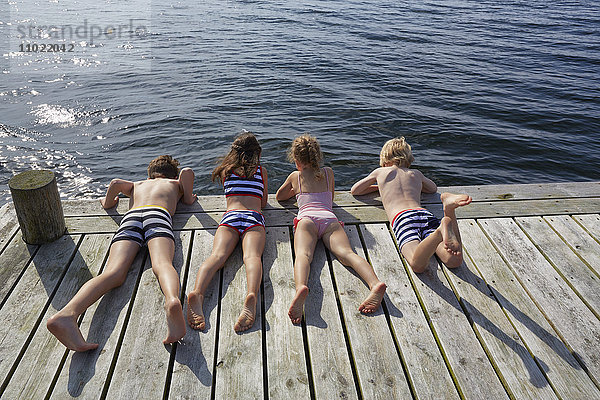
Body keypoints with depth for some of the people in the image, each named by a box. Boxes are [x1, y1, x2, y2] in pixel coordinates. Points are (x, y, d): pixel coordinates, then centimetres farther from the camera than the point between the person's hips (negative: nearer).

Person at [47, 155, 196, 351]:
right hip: (158, 214, -2)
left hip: (131, 217, 2)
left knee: (113, 273, -21)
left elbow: (116, 183, 20)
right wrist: (188, 198, 27)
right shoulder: (176, 184, 37)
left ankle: (67, 314, -47)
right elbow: (187, 172, 14)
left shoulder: (137, 185, 41)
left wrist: (108, 202, 38)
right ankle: (172, 300, -63)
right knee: (162, 264, -29)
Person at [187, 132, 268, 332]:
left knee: (217, 255, -21)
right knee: (252, 256, -25)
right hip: (254, 218, -1)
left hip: (229, 216, 1)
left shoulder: (226, 170, 26)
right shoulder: (261, 170, 25)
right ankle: (251, 295, -56)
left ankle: (197, 292, -50)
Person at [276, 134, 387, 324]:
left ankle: (301, 287, -60)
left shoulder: (295, 176, 28)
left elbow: (279, 196, 45)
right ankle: (375, 283, -50)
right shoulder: (328, 172, 31)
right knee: (346, 252, -22)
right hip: (330, 218, 2)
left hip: (307, 218, -1)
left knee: (303, 254, -26)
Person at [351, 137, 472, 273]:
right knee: (454, 261, -21)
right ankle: (449, 208, -36)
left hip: (401, 217, -3)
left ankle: (441, 231, -51)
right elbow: (433, 188, 54)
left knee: (418, 265, -27)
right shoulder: (416, 173, 33)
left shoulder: (380, 172, 26)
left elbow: (354, 190, 38)